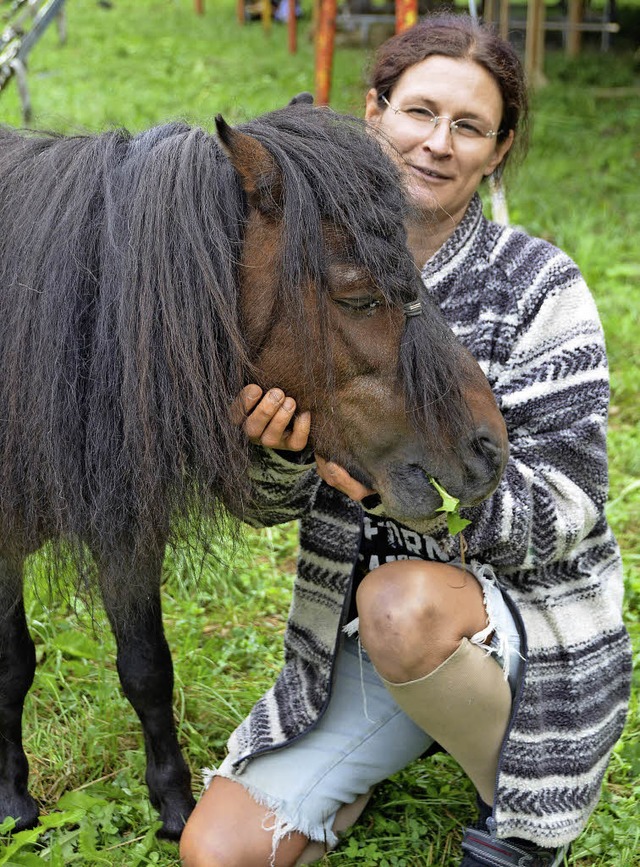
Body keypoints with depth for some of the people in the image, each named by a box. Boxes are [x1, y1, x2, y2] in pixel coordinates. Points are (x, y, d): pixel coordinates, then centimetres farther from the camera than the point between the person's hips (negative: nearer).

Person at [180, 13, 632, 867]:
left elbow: (560, 514, -16)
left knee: (400, 601, -38)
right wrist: (280, 448, -23)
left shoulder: (542, 291, -13)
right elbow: (275, 502, 1)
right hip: (350, 647, 4)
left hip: (526, 628, -3)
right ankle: (414, 733, 17)